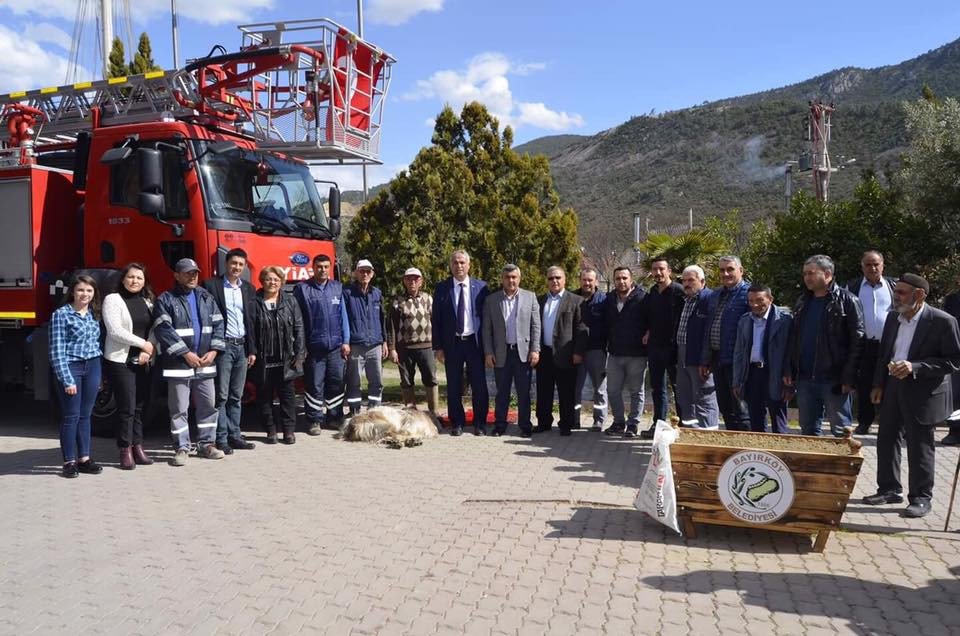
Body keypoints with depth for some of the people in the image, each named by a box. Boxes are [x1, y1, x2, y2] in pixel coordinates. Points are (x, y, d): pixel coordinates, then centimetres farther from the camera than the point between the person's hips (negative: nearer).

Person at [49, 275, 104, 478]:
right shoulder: (61, 314, -7)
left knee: (85, 415, 10)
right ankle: (69, 462, 7)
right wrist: (67, 379, -15)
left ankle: (84, 459, 16)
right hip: (70, 366, -5)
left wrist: (99, 375, 12)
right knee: (71, 416, -1)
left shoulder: (93, 315, 11)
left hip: (92, 366, 5)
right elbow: (57, 351, -10)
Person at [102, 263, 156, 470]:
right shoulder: (113, 299, -3)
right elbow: (115, 331, -13)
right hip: (120, 361, -5)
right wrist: (143, 344, -11)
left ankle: (138, 447, 15)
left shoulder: (148, 301, 13)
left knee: (140, 406, 7)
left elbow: (155, 328, 7)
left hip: (143, 362, 5)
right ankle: (126, 451, 4)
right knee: (126, 407, -5)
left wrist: (149, 351, -8)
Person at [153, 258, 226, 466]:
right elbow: (163, 330, -12)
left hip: (205, 363, 5)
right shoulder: (166, 300, -3)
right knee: (179, 408, 2)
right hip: (178, 364, -4)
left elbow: (218, 324, 10)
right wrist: (186, 353, -15)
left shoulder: (206, 298, 12)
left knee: (208, 405, 10)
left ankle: (206, 444, 22)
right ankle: (181, 448, 11)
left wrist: (214, 351, -3)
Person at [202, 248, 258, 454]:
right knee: (221, 395, -2)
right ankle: (221, 439, 4)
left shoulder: (249, 289, 12)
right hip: (223, 346, -5)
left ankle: (234, 436, 17)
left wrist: (252, 350, 9)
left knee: (236, 396, 11)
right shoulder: (211, 285, -3)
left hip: (242, 347, 5)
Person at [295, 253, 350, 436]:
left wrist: (345, 341, 6)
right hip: (313, 346, -3)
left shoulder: (337, 287, 11)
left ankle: (335, 417, 19)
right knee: (315, 385, 1)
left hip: (336, 345, 3)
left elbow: (343, 315, 12)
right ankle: (315, 420, 10)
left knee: (337, 382, 7)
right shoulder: (302, 288, 2)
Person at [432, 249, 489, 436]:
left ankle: (480, 423, 15)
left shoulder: (481, 287, 4)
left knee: (479, 385, 3)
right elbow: (436, 320, 3)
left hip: (475, 342, 0)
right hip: (452, 343, 0)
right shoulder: (442, 289, 3)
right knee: (454, 386, 6)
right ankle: (457, 423, 18)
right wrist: (438, 347, -2)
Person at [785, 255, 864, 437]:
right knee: (808, 431, 14)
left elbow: (857, 341, -11)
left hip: (834, 380, -6)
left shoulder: (846, 301, -6)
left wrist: (849, 377, -15)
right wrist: (790, 371, 9)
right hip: (805, 379, 6)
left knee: (841, 432, 4)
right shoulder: (803, 302, 13)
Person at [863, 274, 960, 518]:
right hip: (893, 388, 6)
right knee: (886, 441, 11)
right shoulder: (893, 319, 8)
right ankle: (889, 489, 24)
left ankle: (921, 498, 16)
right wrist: (878, 384, 10)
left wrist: (915, 368, -22)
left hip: (922, 393, -6)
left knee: (919, 447, 3)